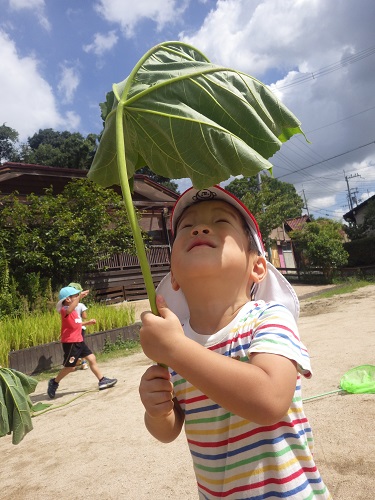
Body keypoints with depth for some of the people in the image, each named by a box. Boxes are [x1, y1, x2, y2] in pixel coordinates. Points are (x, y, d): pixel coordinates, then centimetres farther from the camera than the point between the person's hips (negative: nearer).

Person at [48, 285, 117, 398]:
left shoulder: (73, 311, 16)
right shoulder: (65, 310, -14)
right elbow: (69, 309, -41)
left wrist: (88, 322, 17)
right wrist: (80, 296, -45)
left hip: (79, 341, 9)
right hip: (70, 343, -9)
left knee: (92, 358, 7)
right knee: (70, 367, -1)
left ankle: (102, 381, 12)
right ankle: (54, 382, 22)